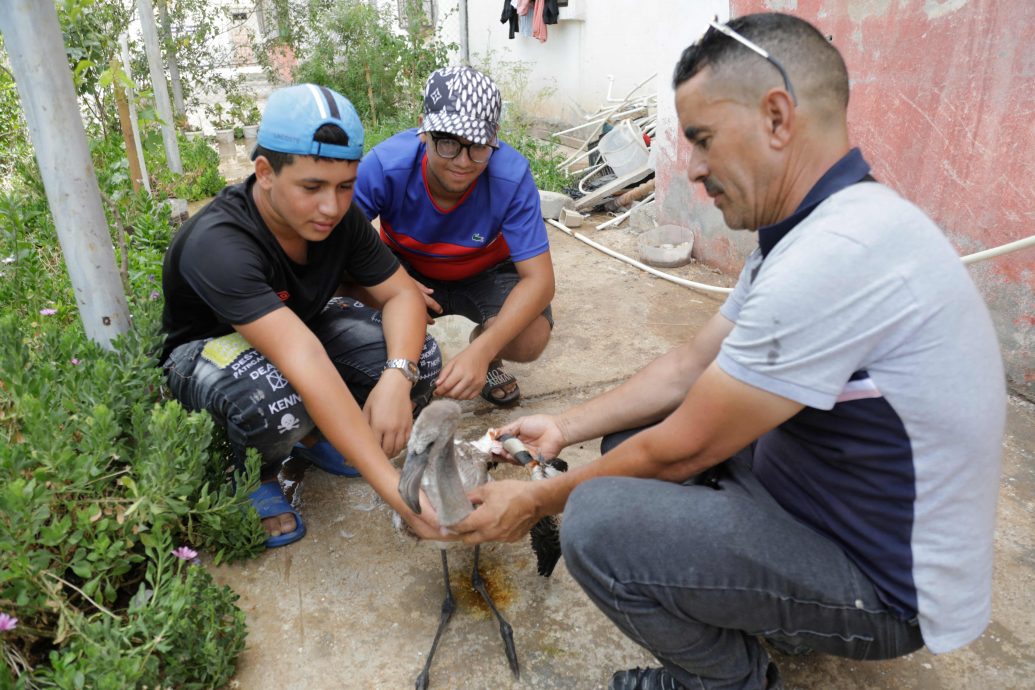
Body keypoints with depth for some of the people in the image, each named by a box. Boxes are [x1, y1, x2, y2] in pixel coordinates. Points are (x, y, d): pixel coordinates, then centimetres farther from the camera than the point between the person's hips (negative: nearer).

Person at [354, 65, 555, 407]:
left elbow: (539, 279, -31)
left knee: (530, 339, -30)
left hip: (485, 274, 0)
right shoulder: (384, 165, -30)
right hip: (408, 271, 1)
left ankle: (486, 359, 10)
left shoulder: (512, 176, -30)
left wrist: (482, 352, -45)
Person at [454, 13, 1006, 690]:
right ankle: (760, 612, 16)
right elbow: (688, 368, 7)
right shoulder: (827, 226, 2)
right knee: (629, 430, 11)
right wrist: (563, 427, 5)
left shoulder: (836, 257, -31)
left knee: (597, 521, -24)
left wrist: (537, 501, -9)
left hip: (885, 583, -9)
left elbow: (680, 450, -23)